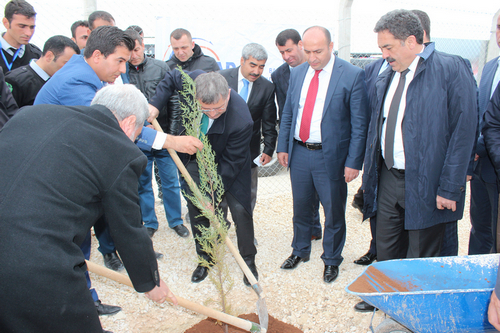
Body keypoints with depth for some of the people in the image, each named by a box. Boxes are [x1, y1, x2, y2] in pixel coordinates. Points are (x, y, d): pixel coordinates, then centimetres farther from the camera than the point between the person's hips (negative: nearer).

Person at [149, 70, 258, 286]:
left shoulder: (241, 121, -39)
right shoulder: (194, 80, -28)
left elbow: (231, 163, -27)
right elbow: (172, 78, -3)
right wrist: (155, 103, -13)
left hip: (227, 164, -4)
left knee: (240, 210, -6)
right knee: (195, 208, 6)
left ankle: (249, 260, 18)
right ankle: (205, 258, 25)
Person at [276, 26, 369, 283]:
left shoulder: (352, 75, -11)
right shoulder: (297, 73, 6)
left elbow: (359, 123, -11)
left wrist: (354, 162, -14)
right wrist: (283, 146, 7)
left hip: (330, 156, -4)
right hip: (298, 153, 5)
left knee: (333, 212, 10)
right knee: (300, 207, 19)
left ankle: (331, 259, 32)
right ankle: (300, 250, 41)